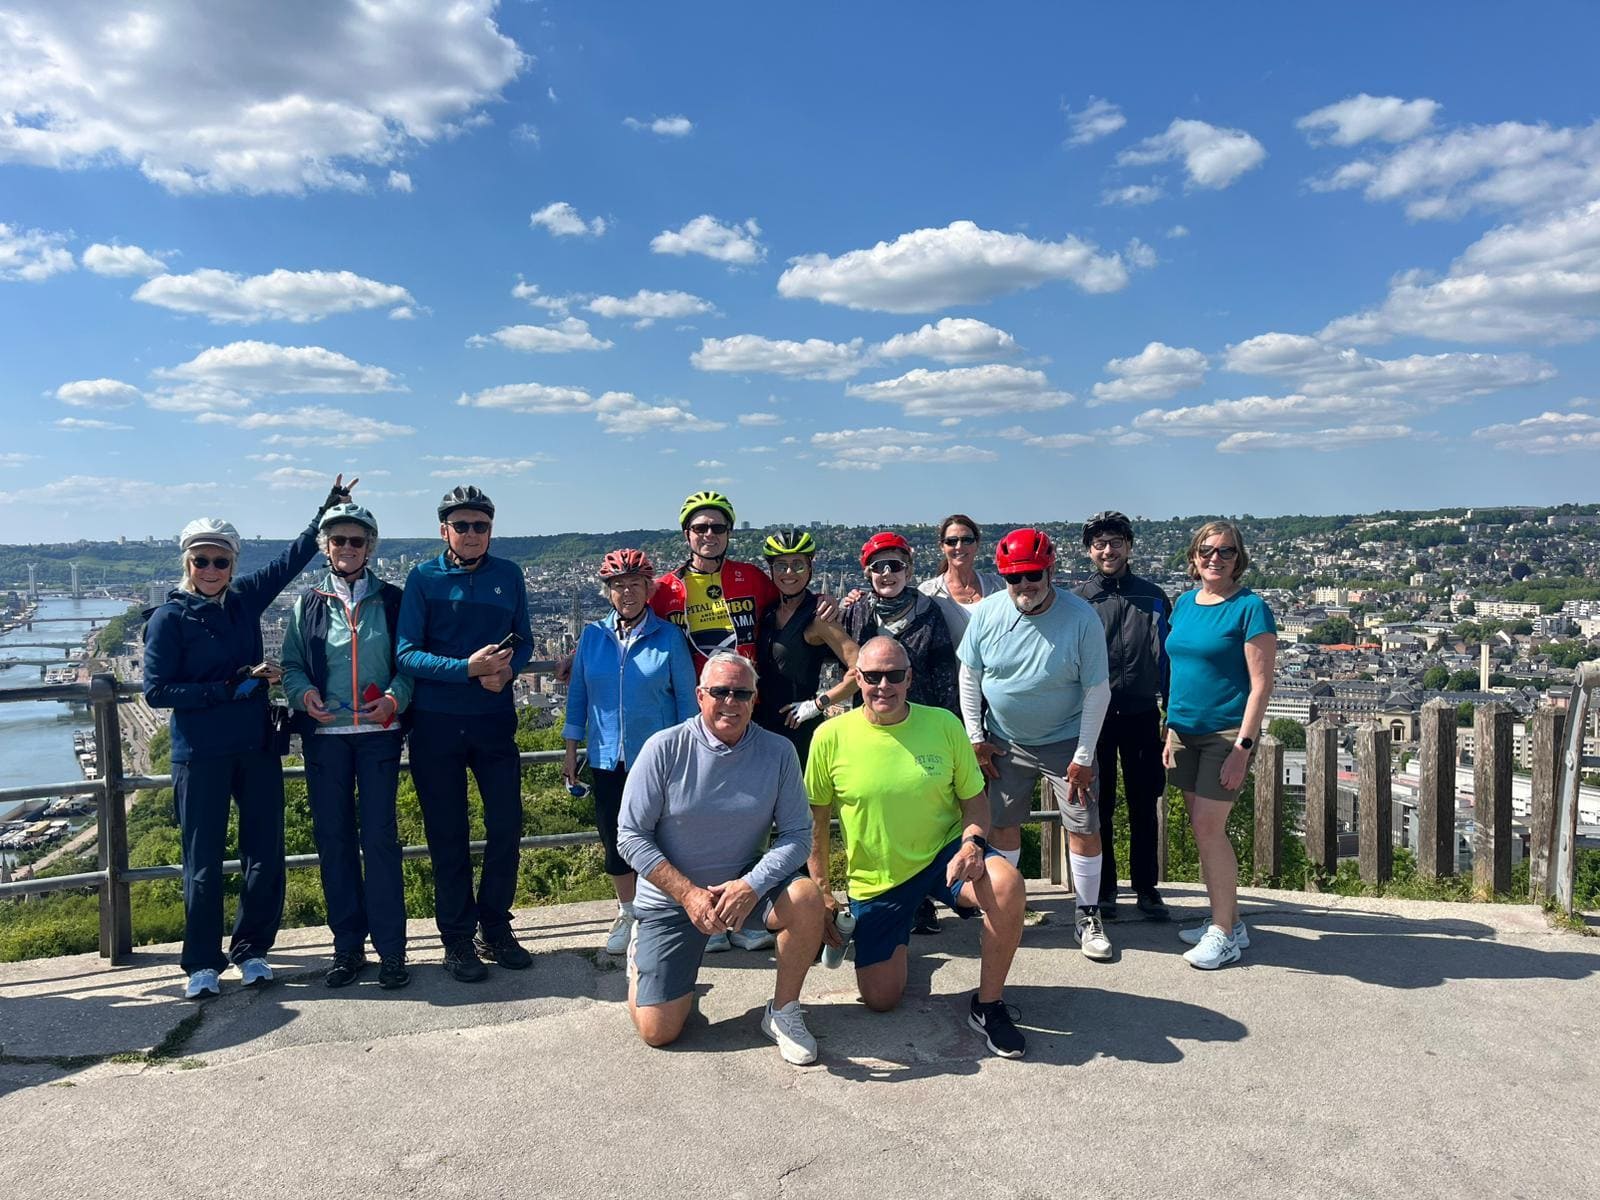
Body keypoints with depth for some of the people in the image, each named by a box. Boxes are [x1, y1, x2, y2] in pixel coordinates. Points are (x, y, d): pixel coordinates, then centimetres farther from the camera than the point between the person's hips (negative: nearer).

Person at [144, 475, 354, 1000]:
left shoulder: (245, 599, 6)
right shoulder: (169, 617, -5)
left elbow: (292, 557, 17)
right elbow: (156, 691, -9)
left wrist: (330, 508, 18)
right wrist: (230, 688, -15)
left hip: (256, 746, 4)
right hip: (201, 755, -4)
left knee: (266, 854, 6)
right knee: (204, 861, 3)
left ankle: (250, 948, 22)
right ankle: (203, 963, 18)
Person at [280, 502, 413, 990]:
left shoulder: (392, 600, 5)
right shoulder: (308, 603, 9)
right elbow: (291, 665, 9)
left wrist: (394, 698, -14)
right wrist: (304, 693, -12)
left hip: (379, 733, -2)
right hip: (324, 735, 2)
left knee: (380, 837, -3)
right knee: (333, 839, 6)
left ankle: (390, 950, 6)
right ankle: (347, 947, 17)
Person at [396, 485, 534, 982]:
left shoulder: (508, 576, 4)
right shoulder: (423, 578, -4)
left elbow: (523, 641, 9)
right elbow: (407, 653, -10)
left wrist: (507, 667, -13)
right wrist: (468, 668, -22)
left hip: (495, 718, 2)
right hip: (436, 723, -2)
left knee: (506, 826, 4)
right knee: (448, 834, 7)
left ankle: (495, 929, 23)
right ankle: (457, 939, 21)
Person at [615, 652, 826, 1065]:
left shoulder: (778, 752, -10)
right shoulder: (665, 748, -15)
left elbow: (797, 833, -10)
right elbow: (631, 836, -13)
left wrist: (751, 886, -26)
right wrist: (690, 894, -22)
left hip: (746, 883, 2)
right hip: (671, 895, -1)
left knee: (806, 897, -29)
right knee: (657, 1032, -5)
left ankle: (783, 1012, -5)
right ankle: (642, 952, 29)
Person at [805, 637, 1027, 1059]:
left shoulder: (943, 724, -9)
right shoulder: (831, 737, -11)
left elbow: (975, 799, 0)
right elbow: (816, 819, 0)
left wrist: (973, 842, -20)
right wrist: (821, 891, 0)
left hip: (944, 854, 0)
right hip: (875, 879, 0)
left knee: (1006, 884, -32)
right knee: (879, 1000, 0)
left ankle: (988, 1005, -8)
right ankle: (896, 941, 37)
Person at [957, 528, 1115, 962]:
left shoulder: (1082, 618, -18)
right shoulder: (987, 612, -10)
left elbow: (1097, 691, -13)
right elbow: (970, 677, 1)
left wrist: (1084, 755, -12)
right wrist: (976, 738, -1)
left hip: (1065, 742, -2)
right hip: (1004, 743, 2)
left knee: (1084, 827, -2)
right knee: (1002, 825, 10)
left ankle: (1088, 917, 14)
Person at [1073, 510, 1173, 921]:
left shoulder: (1152, 598, 5)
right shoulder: (1076, 600, 0)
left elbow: (1167, 656, 9)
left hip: (1141, 715, 1)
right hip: (1093, 716, -1)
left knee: (1144, 805, 8)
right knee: (1098, 806, 7)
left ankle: (1146, 887, 20)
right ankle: (1104, 888, 19)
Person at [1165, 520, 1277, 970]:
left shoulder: (1250, 608, -10)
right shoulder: (1184, 604, 10)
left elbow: (1261, 683, -13)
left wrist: (1243, 748, -18)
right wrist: (1171, 732, 14)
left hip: (1227, 733, -7)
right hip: (1186, 731, 7)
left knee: (1208, 828, -7)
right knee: (1203, 829, 11)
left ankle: (1224, 934, 6)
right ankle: (1228, 920, 24)